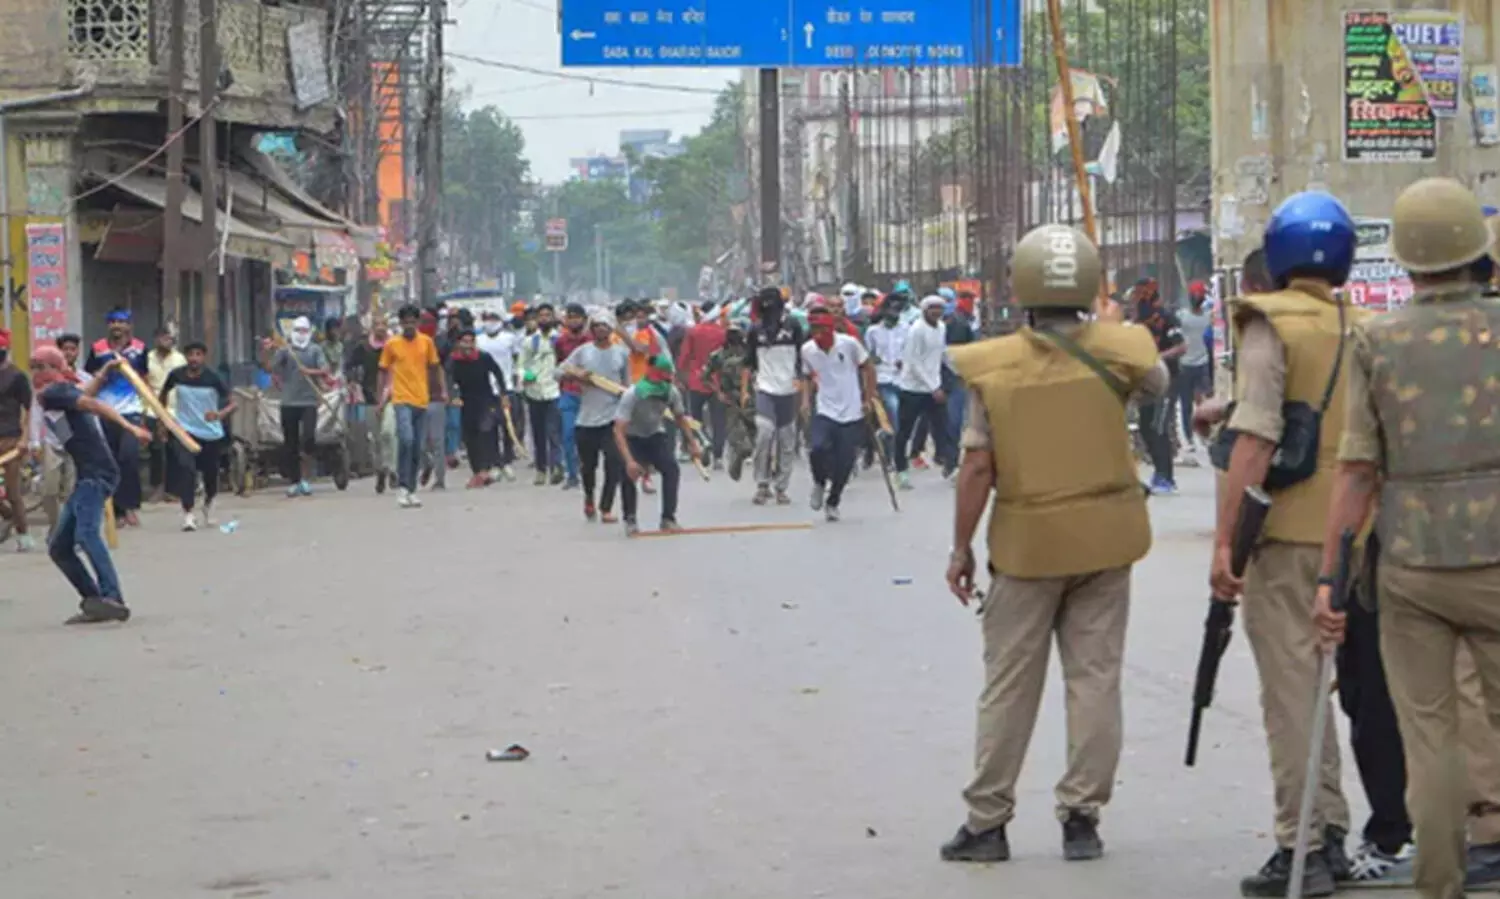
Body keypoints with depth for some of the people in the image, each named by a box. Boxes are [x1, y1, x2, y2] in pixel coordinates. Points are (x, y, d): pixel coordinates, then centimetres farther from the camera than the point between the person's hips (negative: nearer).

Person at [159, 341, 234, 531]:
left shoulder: (213, 378, -14)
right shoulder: (176, 375, -8)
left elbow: (232, 403, -13)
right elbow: (163, 394, 13)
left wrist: (220, 414, -33)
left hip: (211, 433, 0)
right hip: (185, 430, 0)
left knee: (211, 472, 12)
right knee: (186, 467, -21)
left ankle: (208, 502, 45)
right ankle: (188, 513, -18)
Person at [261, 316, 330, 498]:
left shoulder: (315, 350, 5)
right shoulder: (284, 350, 5)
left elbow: (325, 371, -4)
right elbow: (270, 368, -2)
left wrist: (310, 371, -20)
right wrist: (268, 352, -17)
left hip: (309, 401, -1)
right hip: (289, 402, 1)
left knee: (309, 437, -17)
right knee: (290, 444, 5)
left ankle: (304, 477, -2)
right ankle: (294, 481, 14)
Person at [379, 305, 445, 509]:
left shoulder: (427, 342, 6)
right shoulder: (392, 344, 0)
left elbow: (436, 367, 15)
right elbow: (384, 371, 7)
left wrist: (443, 390, 9)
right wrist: (382, 395, 3)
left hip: (422, 400, 3)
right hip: (402, 400, -3)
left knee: (417, 448, 7)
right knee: (406, 440, -21)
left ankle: (412, 490, 16)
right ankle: (403, 488, -15)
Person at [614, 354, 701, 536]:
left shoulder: (672, 392, -19)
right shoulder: (632, 395, -34)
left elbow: (681, 417, 3)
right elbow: (619, 431, -38)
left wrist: (692, 443, -1)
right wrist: (629, 460, -49)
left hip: (655, 436, 4)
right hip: (632, 438, -4)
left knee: (672, 469, -16)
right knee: (629, 472, -25)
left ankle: (668, 519, -8)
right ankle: (630, 520, -9)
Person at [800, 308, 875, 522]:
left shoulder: (849, 344, -12)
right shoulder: (807, 350, -3)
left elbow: (868, 368, 1)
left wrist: (868, 398, -2)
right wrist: (806, 400, 0)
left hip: (852, 414, -1)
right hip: (825, 412, 1)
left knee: (844, 464, 0)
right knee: (818, 449, -23)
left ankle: (832, 502, 25)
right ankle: (820, 483, 9)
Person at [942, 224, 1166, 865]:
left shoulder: (993, 366, -10)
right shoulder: (1115, 350, -6)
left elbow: (977, 466, -10)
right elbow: (1158, 383, 18)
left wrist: (961, 547, -1)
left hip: (1027, 542, -1)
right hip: (1104, 538, 1)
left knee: (1009, 684, 8)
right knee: (1094, 676, 8)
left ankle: (987, 821, 13)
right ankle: (1082, 817, 9)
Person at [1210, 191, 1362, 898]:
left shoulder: (1271, 324, -9)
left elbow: (1256, 440, -17)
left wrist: (1225, 540, -16)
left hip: (1285, 530, -6)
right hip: (1349, 531, 6)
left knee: (1291, 687, -2)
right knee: (1316, 677, 17)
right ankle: (1330, 837, 21)